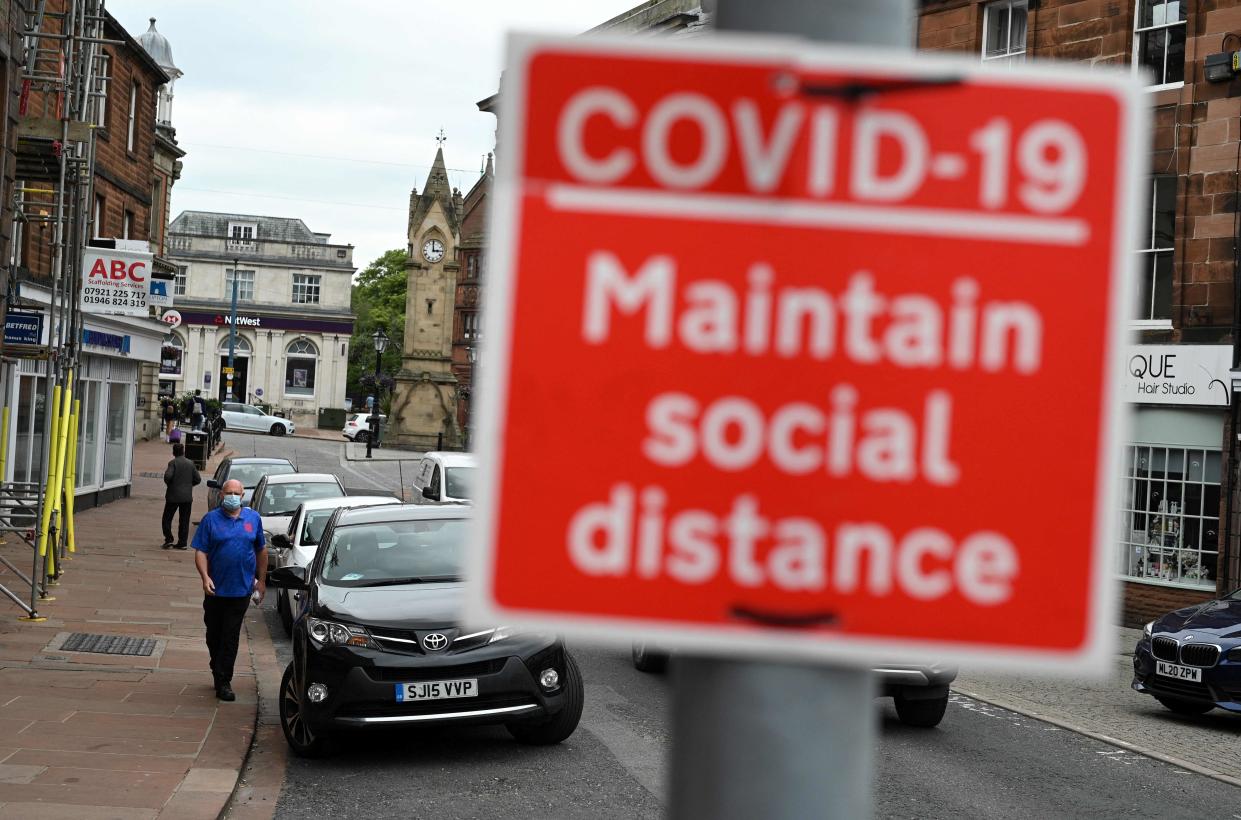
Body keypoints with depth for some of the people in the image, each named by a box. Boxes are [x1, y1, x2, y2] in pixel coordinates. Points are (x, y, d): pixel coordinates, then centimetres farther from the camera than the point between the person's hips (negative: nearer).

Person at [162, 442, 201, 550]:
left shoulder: (173, 463, -9)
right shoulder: (190, 463, 3)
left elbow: (168, 476, -23)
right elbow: (198, 479, 3)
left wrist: (169, 484, -2)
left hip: (173, 496, -3)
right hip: (187, 497, 3)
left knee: (167, 518, 10)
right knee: (184, 521, 8)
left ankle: (168, 539, 2)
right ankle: (183, 543, 7)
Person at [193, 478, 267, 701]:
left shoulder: (253, 519, 6)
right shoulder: (210, 520, 0)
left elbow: (261, 550, 14)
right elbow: (200, 552, -4)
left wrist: (261, 580, 13)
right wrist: (205, 577, -18)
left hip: (241, 589, 0)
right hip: (216, 589, 0)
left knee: (230, 637, -3)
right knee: (214, 635, 12)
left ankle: (223, 681, -1)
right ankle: (219, 673, 30)